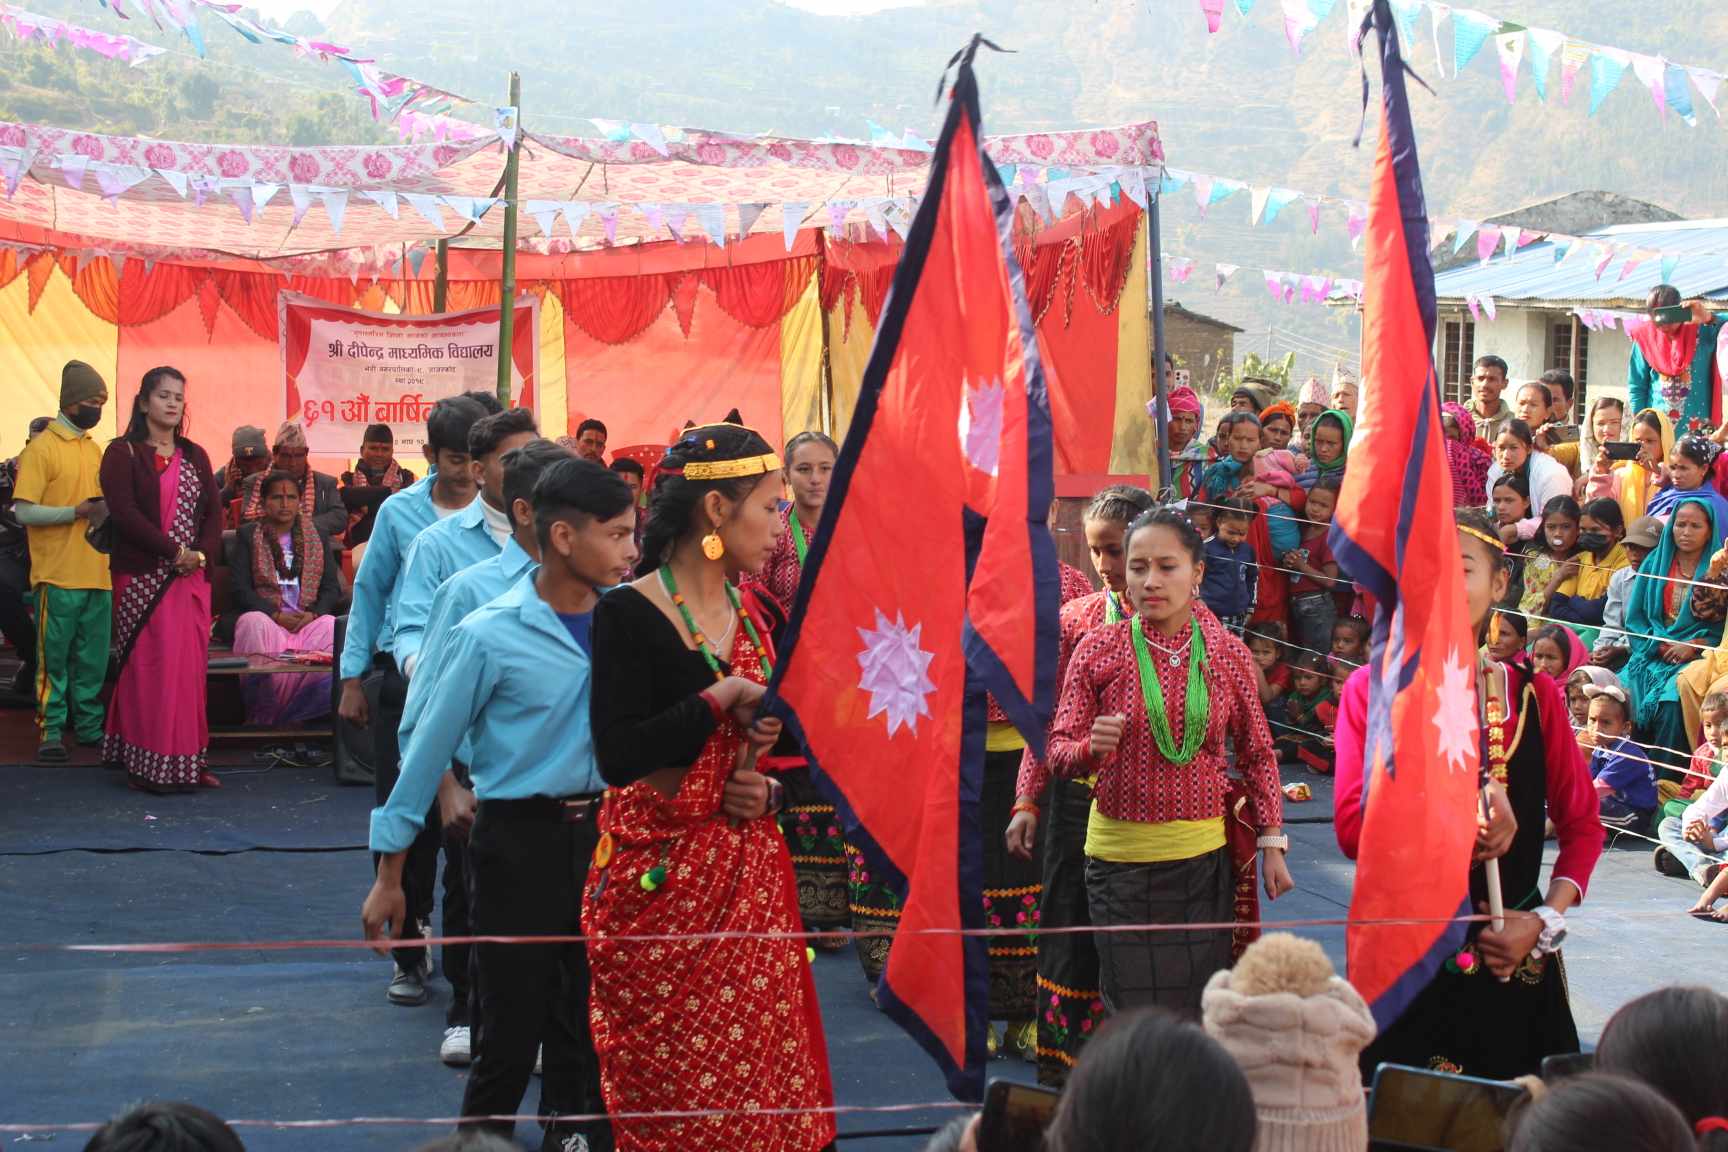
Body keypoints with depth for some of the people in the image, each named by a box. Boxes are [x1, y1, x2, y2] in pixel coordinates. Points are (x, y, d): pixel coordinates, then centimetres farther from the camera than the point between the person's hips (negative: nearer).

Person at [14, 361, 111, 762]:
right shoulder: (42, 449, -6)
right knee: (53, 657, -1)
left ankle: (90, 727, 16)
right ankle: (49, 732, 4)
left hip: (97, 574, 6)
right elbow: (24, 511, -13)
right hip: (58, 576, -6)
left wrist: (107, 512, 3)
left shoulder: (95, 449, 15)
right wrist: (79, 511, -19)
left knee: (94, 657, 9)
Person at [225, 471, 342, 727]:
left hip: (309, 617, 2)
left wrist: (313, 614, -10)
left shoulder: (317, 537, 19)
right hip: (264, 613, -2)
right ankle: (266, 714, -30)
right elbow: (240, 588, 0)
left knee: (331, 626, -31)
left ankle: (306, 712, -27)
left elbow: (332, 587, 11)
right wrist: (276, 614, -13)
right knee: (256, 624, -37)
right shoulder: (247, 536, 12)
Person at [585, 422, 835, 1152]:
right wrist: (722, 699, -18)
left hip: (751, 872, 6)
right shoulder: (629, 614, -11)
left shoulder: (759, 617, 9)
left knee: (762, 1080, 6)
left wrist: (767, 790, -1)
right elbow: (618, 757, -22)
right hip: (659, 877, -6)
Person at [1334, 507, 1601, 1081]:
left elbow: (1582, 827, 7)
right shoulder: (1373, 690, -2)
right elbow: (1352, 827, -12)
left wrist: (1547, 920, -7)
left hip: (1514, 959, 2)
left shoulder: (1535, 695, 3)